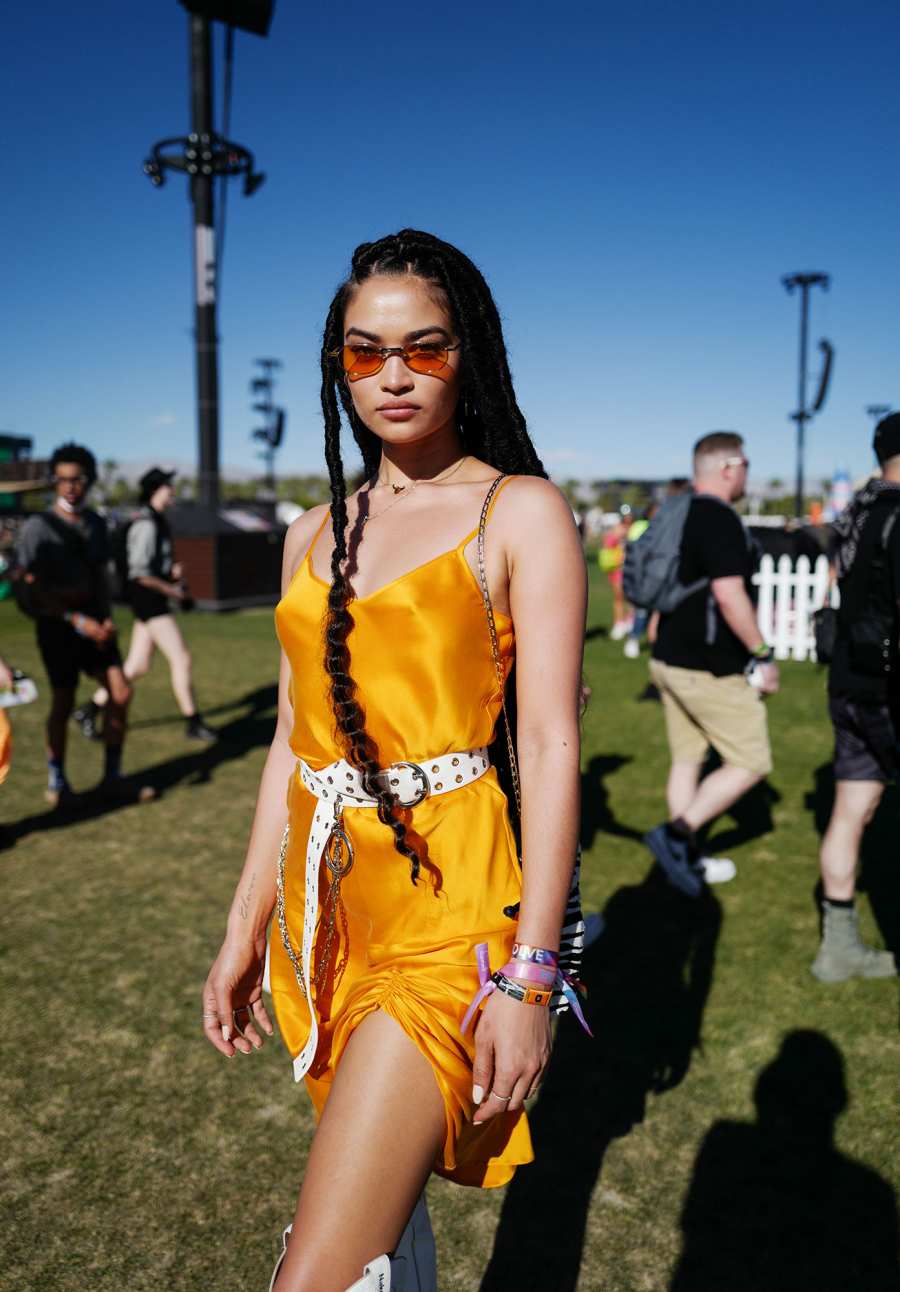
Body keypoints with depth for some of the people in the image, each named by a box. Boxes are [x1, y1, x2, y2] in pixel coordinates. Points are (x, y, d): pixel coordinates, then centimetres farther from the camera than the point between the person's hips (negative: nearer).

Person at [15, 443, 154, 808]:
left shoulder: (96, 523, 8)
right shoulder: (38, 527, -10)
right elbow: (35, 590, -13)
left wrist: (106, 618, -2)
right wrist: (79, 620, -20)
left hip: (92, 621, 5)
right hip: (56, 624, -5)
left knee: (121, 692, -2)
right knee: (63, 701, -1)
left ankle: (112, 777, 11)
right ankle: (56, 781, 18)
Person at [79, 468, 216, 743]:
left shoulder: (158, 521, 14)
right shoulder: (146, 524, -16)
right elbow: (139, 571, -22)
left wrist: (173, 569, 6)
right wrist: (171, 589, -13)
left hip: (155, 599, 10)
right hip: (148, 598, -10)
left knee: (138, 666, 12)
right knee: (182, 660, -5)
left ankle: (90, 710, 21)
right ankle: (193, 724, 4)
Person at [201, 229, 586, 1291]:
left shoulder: (520, 512, -5)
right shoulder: (317, 533, 11)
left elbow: (550, 745, -9)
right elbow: (294, 736, 13)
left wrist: (528, 974, -14)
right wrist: (244, 929, 12)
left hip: (444, 896, -5)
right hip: (327, 897, 6)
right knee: (379, 1196, 20)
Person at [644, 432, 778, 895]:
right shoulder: (721, 519, -18)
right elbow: (729, 593, -26)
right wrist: (763, 656, -18)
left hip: (670, 660, 9)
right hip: (709, 669, -9)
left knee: (686, 760, 16)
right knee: (750, 763, 2)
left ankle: (688, 860, 24)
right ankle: (676, 833, -4)